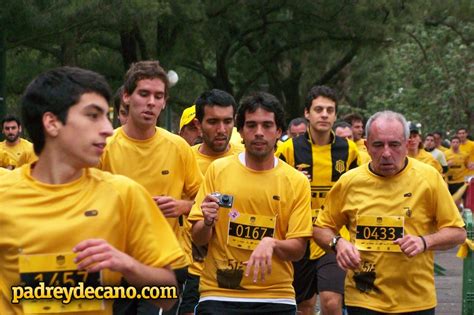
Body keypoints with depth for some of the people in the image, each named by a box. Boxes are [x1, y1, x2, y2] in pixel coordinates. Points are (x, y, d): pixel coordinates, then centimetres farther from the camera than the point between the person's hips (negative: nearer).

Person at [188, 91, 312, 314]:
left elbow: (297, 249, -3)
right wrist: (208, 222, -18)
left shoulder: (297, 182, -2)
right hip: (219, 295, 0)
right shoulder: (218, 170, 0)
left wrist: (271, 243, -21)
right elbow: (198, 239, 3)